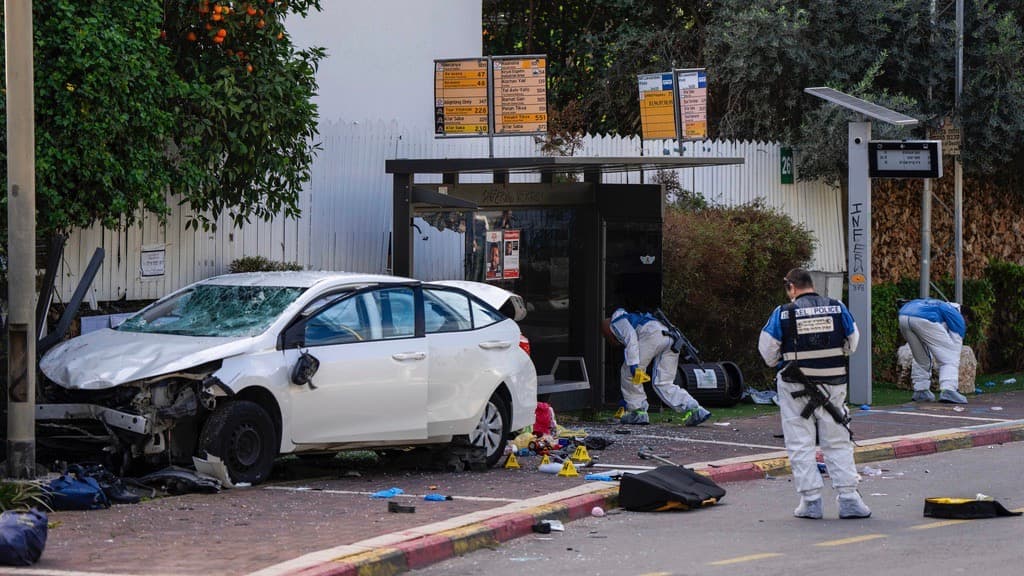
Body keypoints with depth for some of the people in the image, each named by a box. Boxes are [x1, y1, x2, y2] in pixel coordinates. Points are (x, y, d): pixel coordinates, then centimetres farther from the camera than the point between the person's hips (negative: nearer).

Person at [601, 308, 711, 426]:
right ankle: (695, 410, -3)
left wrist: (634, 366, -14)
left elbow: (630, 336, -5)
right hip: (671, 338, 8)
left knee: (628, 373, 8)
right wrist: (625, 400, 51)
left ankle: (638, 412, 9)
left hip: (653, 334, -8)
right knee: (663, 384, 10)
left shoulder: (616, 322, 20)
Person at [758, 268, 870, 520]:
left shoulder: (783, 314, -11)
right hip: (833, 385, 2)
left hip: (795, 388, -2)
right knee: (838, 442, 12)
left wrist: (779, 363, 19)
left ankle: (810, 500, 4)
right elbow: (852, 344, 10)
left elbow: (767, 351, -2)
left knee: (800, 444, 7)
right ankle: (848, 498, 7)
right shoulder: (838, 309, -3)